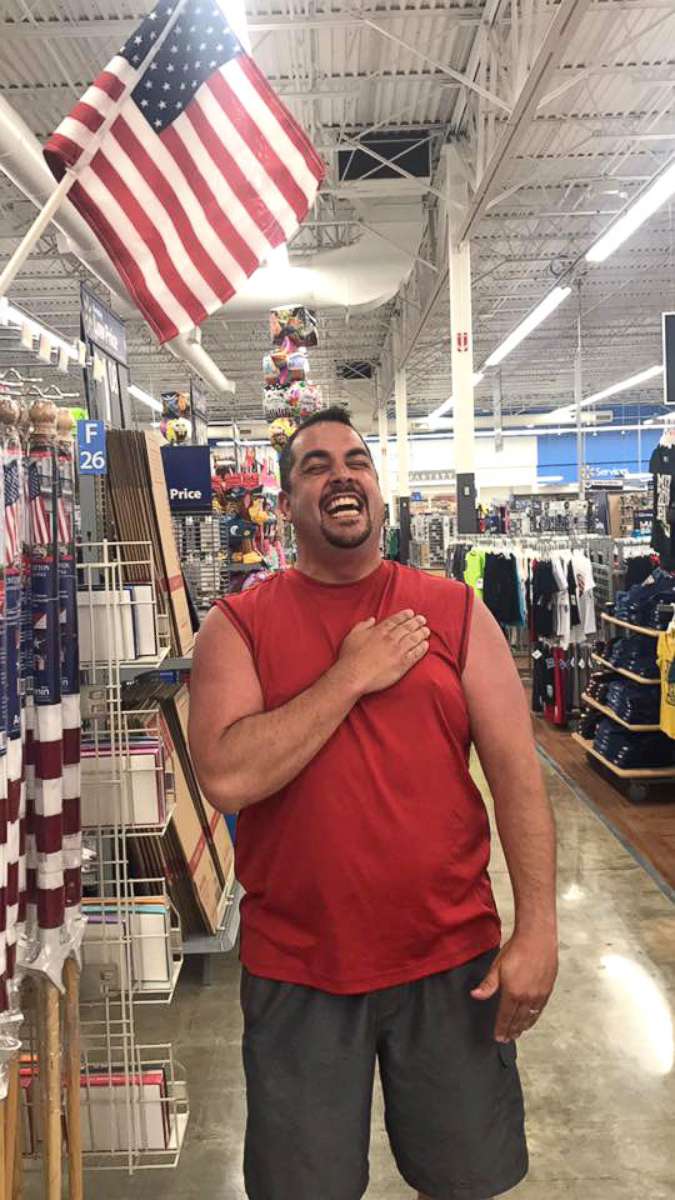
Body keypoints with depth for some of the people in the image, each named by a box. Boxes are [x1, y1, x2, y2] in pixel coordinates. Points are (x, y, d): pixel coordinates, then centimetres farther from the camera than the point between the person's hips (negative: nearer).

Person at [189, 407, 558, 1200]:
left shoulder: (453, 611, -1)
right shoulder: (239, 624, -4)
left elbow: (516, 770, -3)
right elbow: (225, 777, -18)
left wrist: (537, 928, -9)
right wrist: (353, 675, -18)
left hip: (452, 960, 1)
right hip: (297, 969, 0)